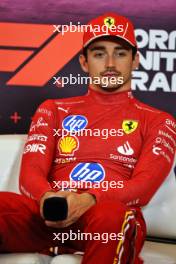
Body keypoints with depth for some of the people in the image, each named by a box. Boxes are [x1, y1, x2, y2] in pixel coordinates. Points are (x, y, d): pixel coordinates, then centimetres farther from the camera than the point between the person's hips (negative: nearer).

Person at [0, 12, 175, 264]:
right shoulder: (53, 110, 25)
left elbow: (144, 186, 2)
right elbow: (31, 172, 12)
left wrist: (88, 200, -19)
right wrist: (48, 198, -15)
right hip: (49, 215, 1)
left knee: (111, 217, -40)